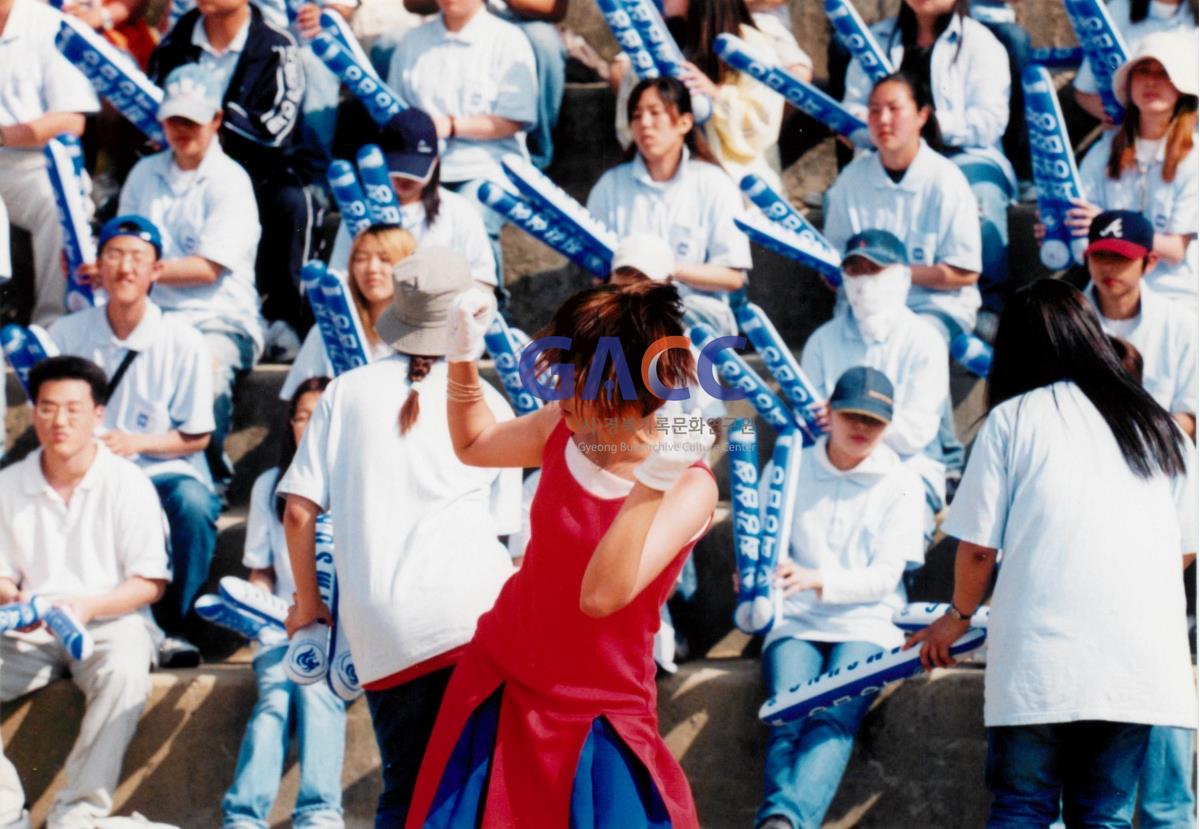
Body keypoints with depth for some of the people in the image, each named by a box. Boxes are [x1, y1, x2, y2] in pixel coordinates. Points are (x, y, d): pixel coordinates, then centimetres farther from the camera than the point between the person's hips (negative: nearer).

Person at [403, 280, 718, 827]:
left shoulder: (688, 487, -22)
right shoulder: (565, 429, -5)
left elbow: (600, 595, -35)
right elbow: (475, 445, 17)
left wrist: (653, 482, -44)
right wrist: (463, 357, 1)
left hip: (595, 719, -5)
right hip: (497, 684, 5)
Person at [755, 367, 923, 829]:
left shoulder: (901, 485, 7)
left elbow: (884, 576, -2)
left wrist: (817, 579, -21)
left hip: (867, 623, -2)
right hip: (796, 623, 2)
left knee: (832, 721, -30)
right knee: (789, 720, -26)